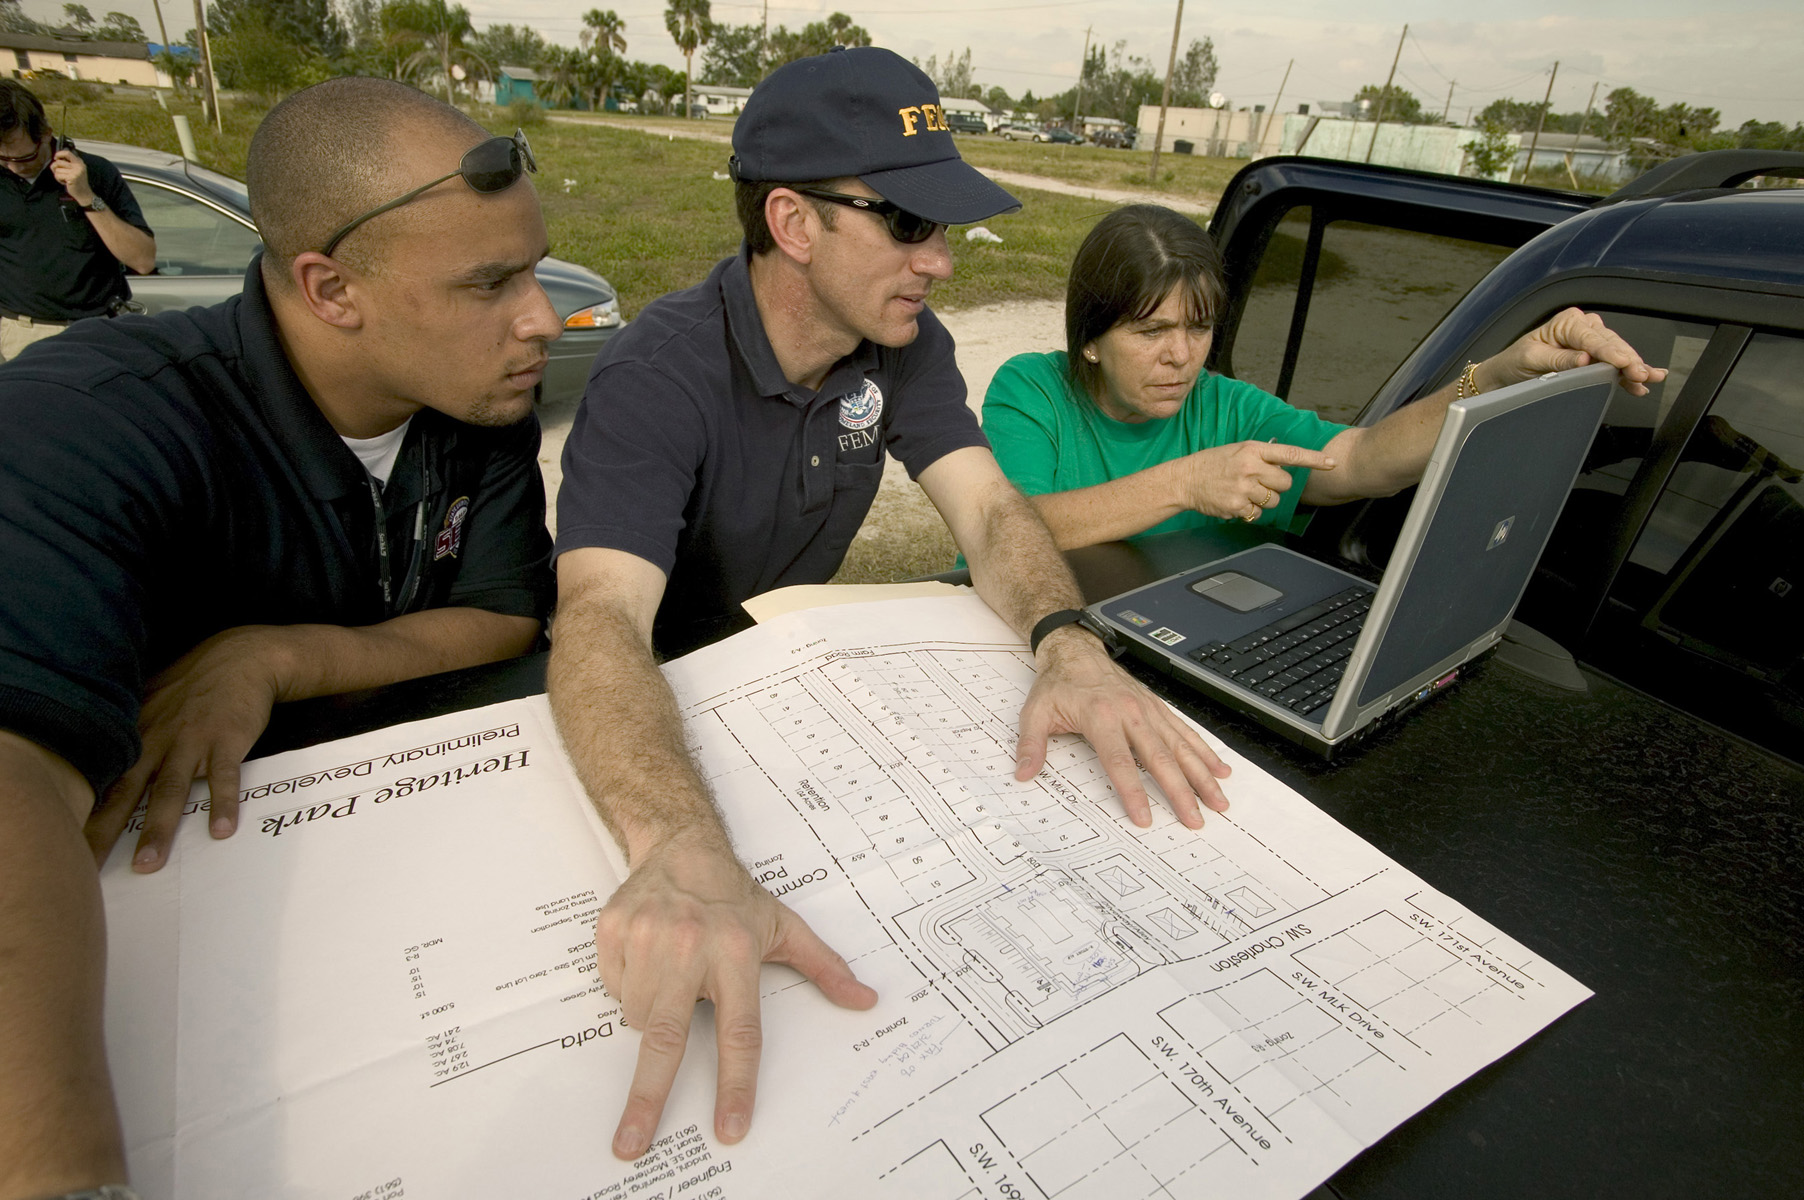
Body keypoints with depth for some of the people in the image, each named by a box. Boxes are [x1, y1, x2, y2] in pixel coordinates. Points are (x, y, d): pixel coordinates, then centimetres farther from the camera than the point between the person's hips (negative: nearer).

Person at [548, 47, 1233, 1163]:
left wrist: (1069, 645, -37)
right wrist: (681, 849, -60)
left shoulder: (907, 345, -7)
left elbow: (989, 508, -15)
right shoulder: (656, 378, -28)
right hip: (659, 695, -4)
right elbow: (602, 617, -41)